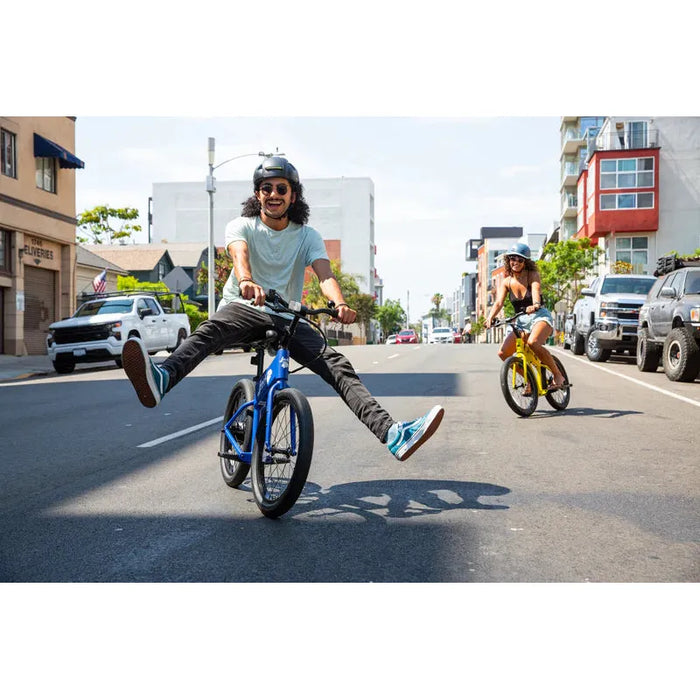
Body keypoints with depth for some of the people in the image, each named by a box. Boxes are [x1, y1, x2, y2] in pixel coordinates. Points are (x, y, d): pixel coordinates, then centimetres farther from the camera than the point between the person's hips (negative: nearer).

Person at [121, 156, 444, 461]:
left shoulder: (308, 236, 7)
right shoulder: (242, 226, 2)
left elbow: (324, 274, -12)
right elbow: (239, 254, -22)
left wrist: (340, 303, -36)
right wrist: (246, 282, -48)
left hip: (286, 317, 2)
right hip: (243, 308, -2)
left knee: (335, 362, -19)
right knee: (210, 329, -36)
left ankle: (392, 433, -33)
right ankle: (161, 379, -67)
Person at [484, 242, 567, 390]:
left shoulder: (532, 275, -7)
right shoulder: (506, 282, 3)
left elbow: (535, 290, -28)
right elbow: (499, 302, -11)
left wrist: (535, 305, -50)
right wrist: (490, 317, -31)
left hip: (540, 317, -5)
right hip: (521, 322, 5)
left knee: (533, 342, -36)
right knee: (503, 353, -11)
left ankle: (558, 376, -17)